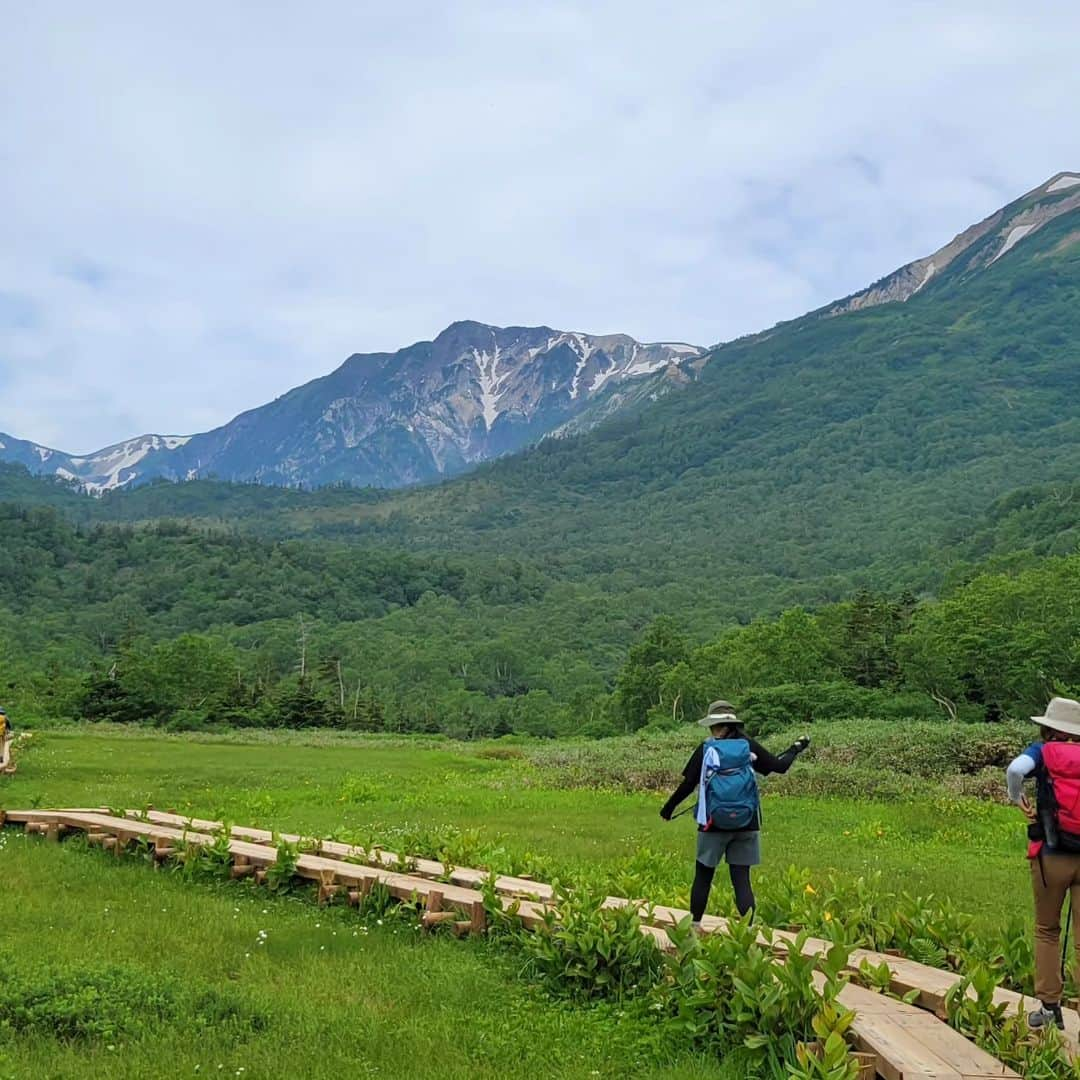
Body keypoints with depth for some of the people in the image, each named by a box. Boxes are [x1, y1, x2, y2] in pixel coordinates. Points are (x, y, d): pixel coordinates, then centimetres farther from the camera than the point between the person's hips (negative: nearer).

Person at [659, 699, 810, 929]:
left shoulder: (706, 750, -7)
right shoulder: (749, 747, -2)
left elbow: (688, 785, -5)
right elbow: (780, 765, 7)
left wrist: (669, 807, 9)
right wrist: (796, 749, 26)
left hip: (714, 824, -2)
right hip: (746, 824, 2)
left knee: (703, 876, 11)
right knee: (741, 879, 5)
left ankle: (694, 926, 19)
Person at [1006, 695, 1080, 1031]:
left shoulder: (1044, 751, 0)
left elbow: (1015, 769, -21)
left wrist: (1017, 799, -3)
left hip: (1052, 855, -2)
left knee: (1047, 931, 16)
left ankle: (1049, 1007, 15)